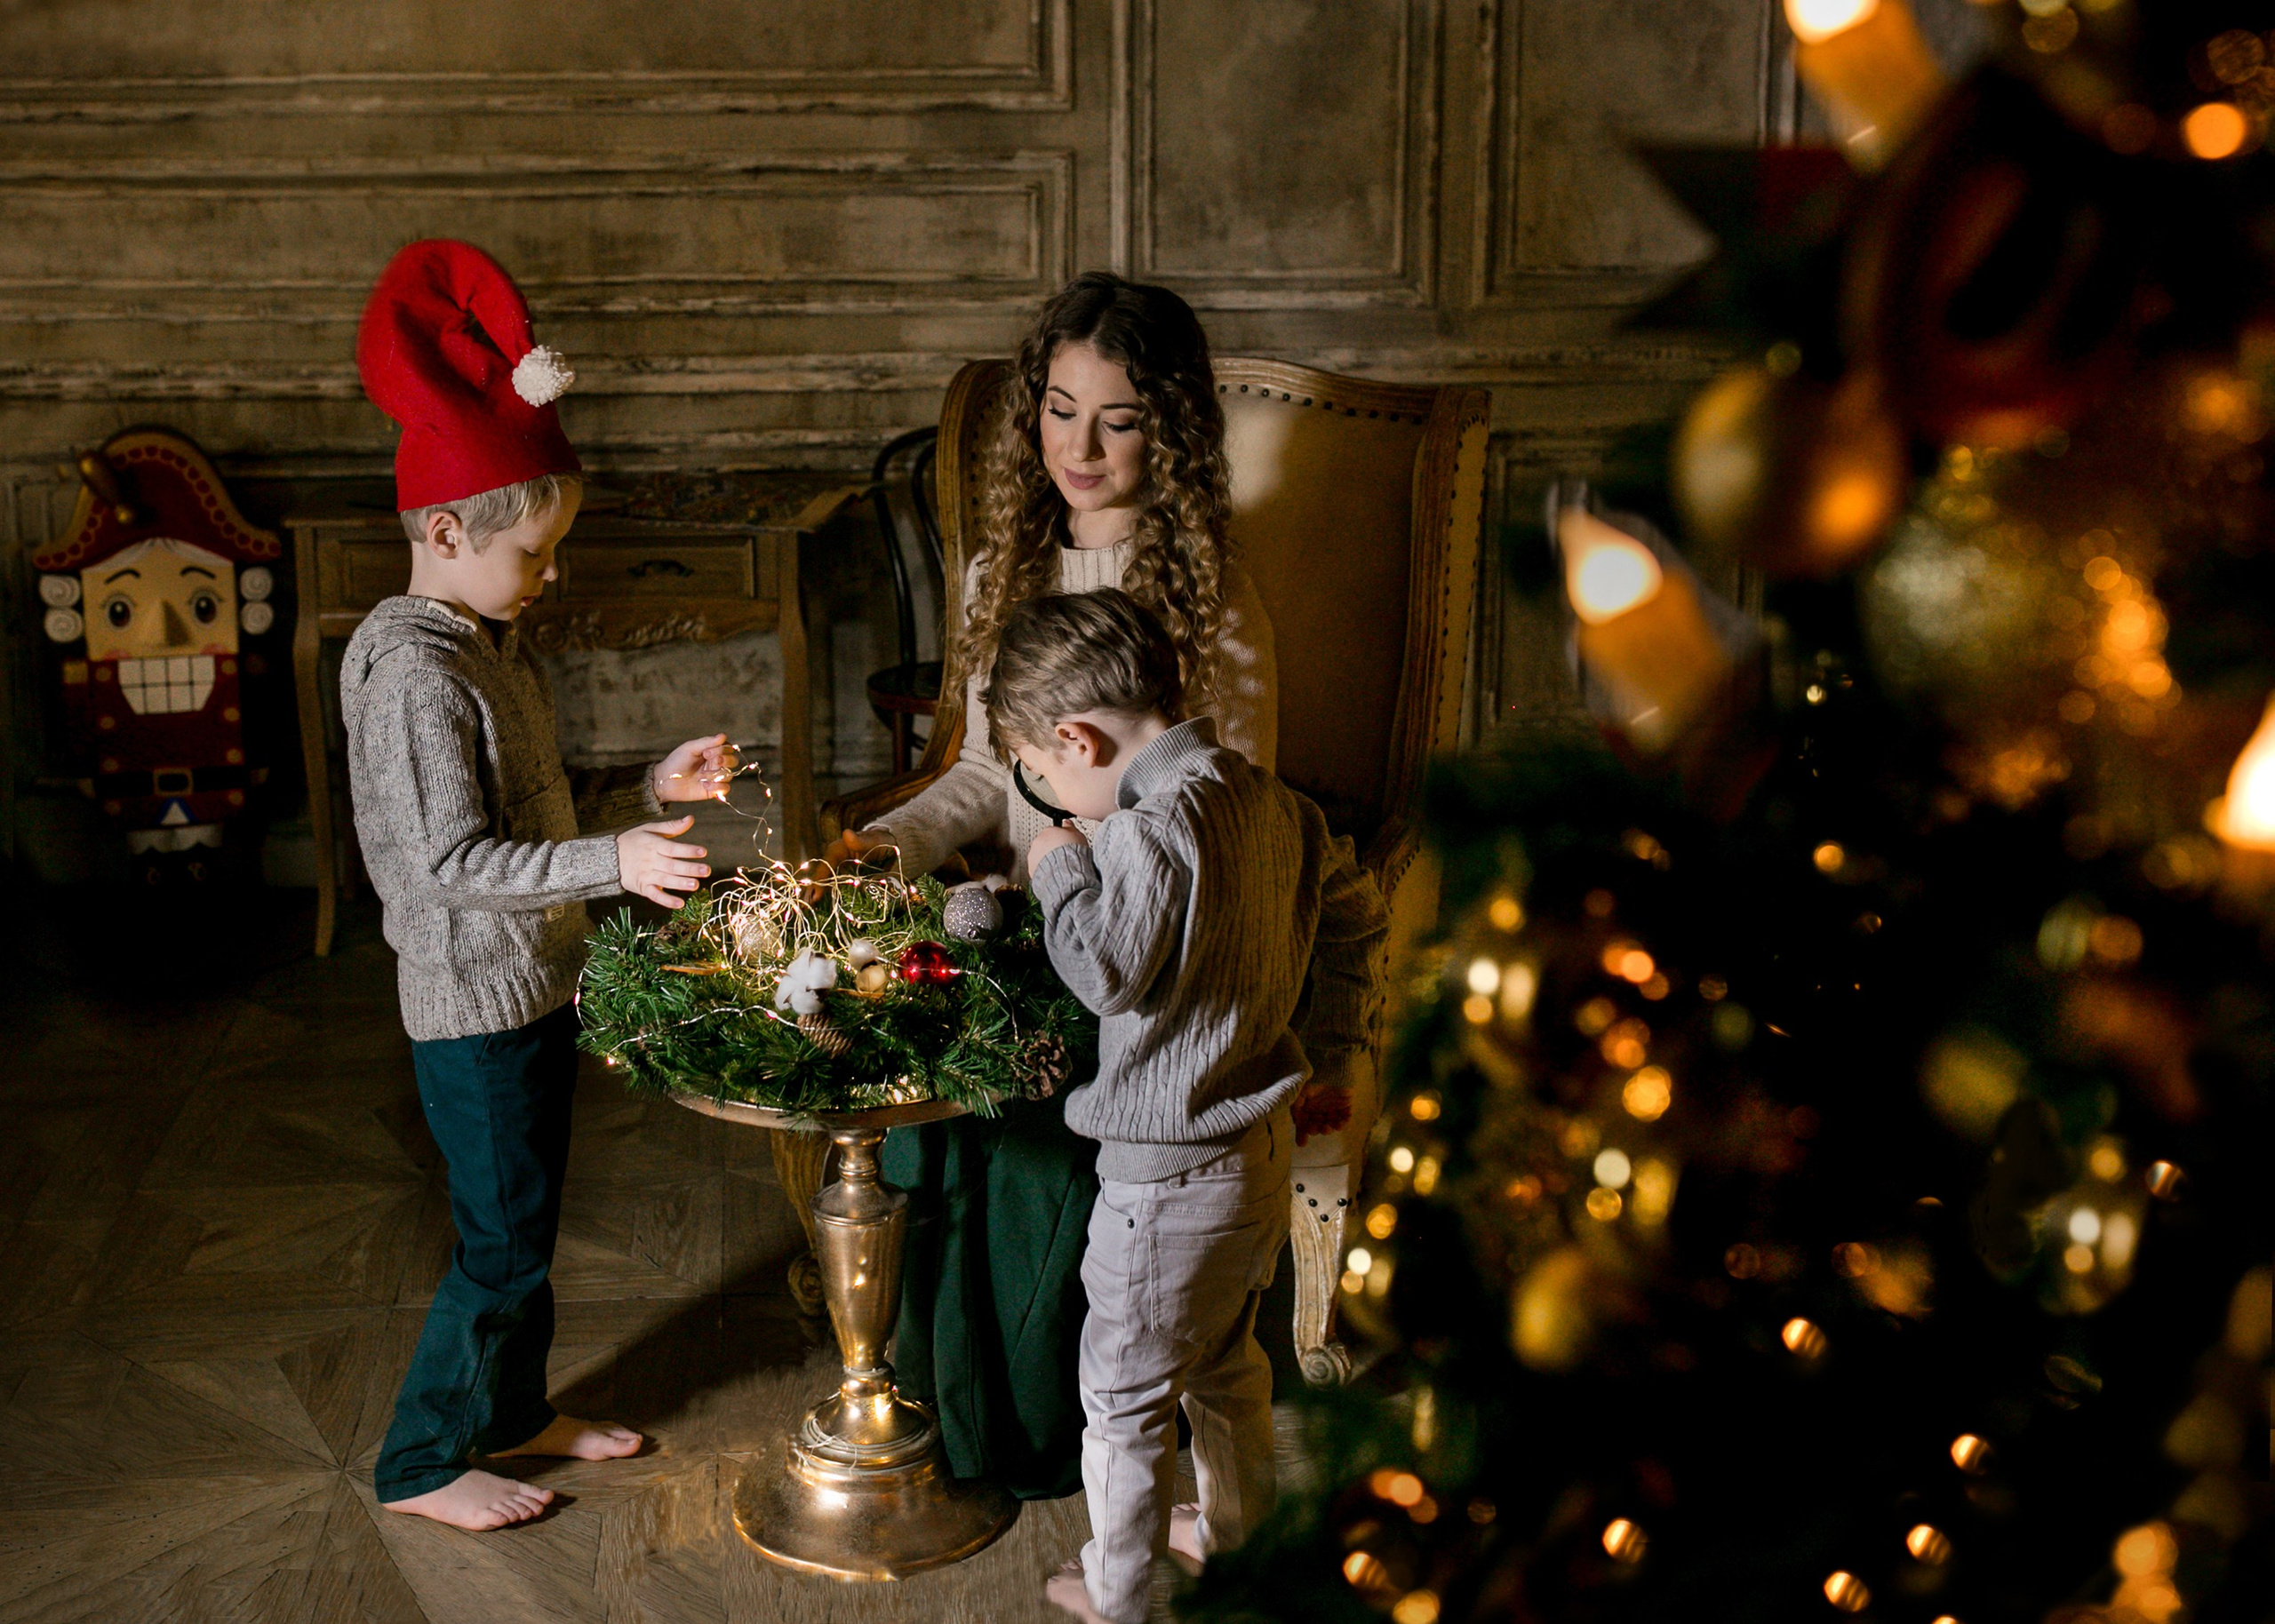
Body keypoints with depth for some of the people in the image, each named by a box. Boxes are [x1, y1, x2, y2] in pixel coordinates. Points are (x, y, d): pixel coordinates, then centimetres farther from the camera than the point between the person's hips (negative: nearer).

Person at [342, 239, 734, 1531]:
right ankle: (421, 1463, 17)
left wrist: (656, 791, 5)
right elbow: (452, 863, -26)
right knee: (503, 1244, 1)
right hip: (473, 1002, -9)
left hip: (539, 984, 9)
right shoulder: (412, 670, -22)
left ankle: (514, 1411, 38)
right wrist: (613, 861, -31)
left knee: (529, 1224, 21)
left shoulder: (499, 647, 8)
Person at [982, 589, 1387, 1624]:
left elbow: (1106, 970, -27)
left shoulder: (1156, 828, -26)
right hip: (1261, 1140, 9)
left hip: (1169, 1170, -9)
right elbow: (1354, 911, 13)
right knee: (1228, 1358, 28)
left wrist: (1062, 869, -12)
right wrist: (1331, 1034, 21)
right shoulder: (1274, 804, 2)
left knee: (1124, 1392, 10)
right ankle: (1239, 1534, 45)